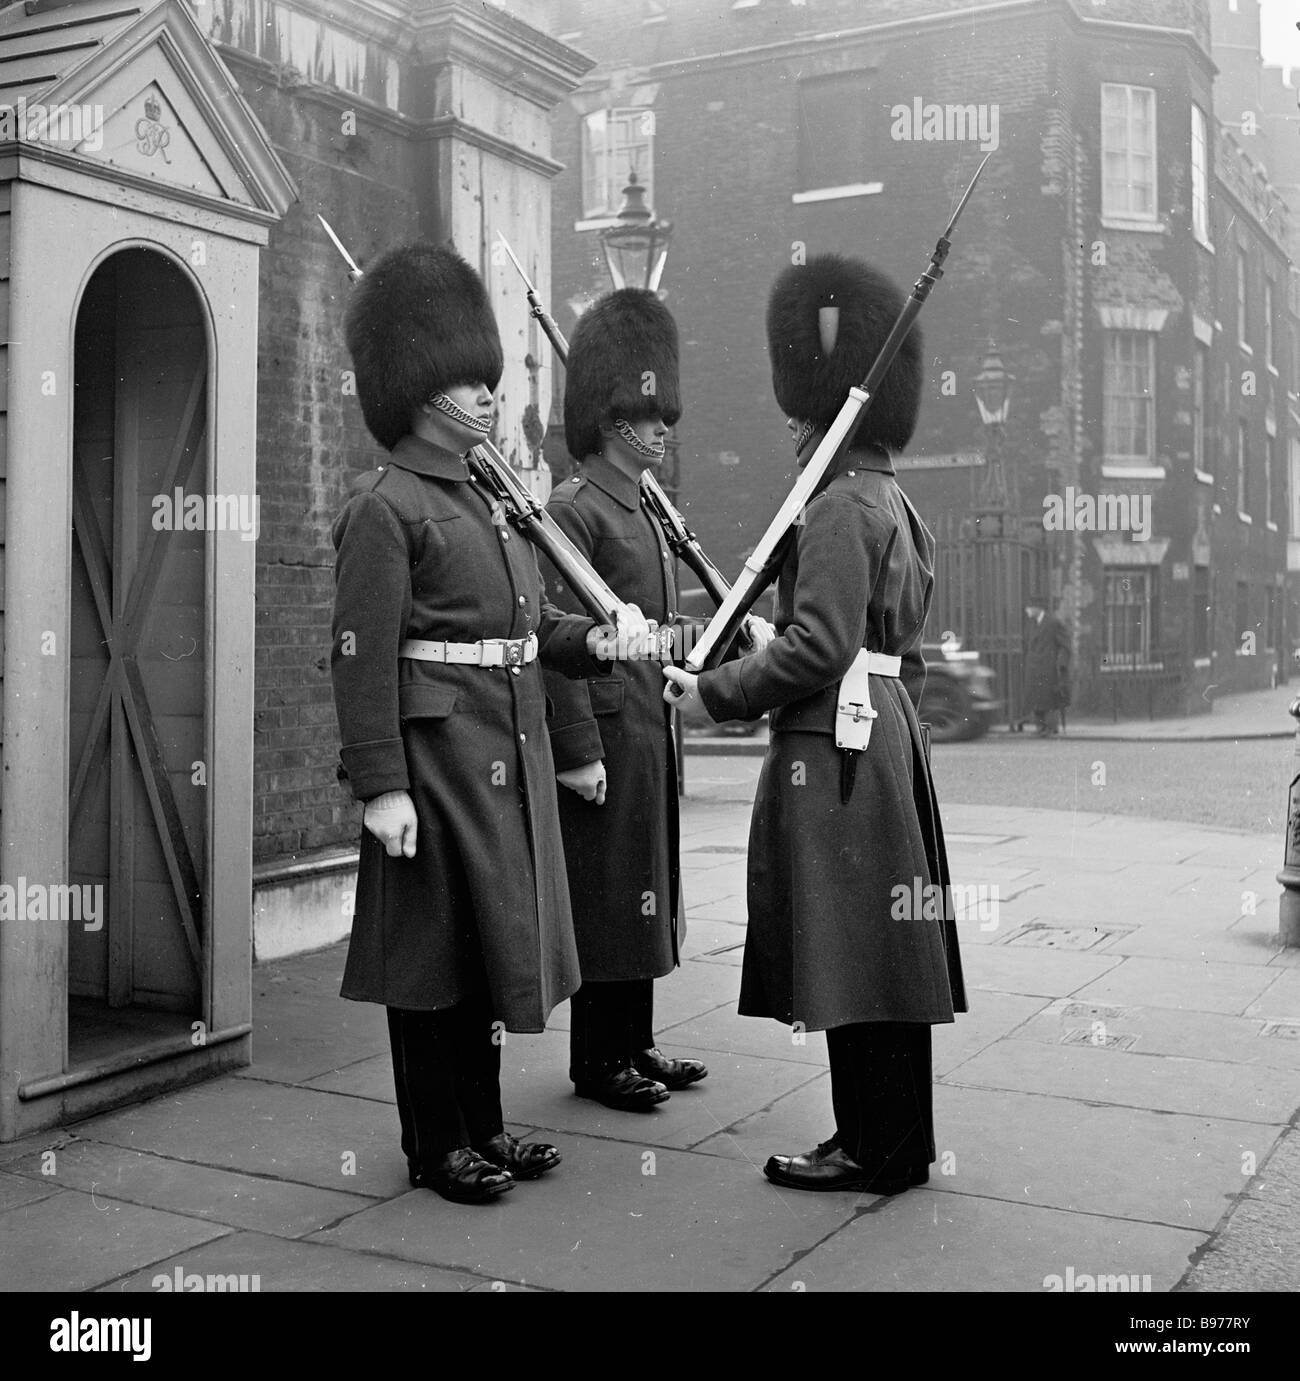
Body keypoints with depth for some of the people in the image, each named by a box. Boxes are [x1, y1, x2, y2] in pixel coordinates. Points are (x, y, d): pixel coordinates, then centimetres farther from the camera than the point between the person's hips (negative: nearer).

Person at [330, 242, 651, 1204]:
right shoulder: (384, 509, -10)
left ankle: (484, 1123, 27)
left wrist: (594, 640, 0)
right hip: (438, 753, -8)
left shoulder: (487, 501, 16)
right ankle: (437, 1144, 16)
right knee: (433, 947, 2)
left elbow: (525, 622, 20)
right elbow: (364, 657, -16)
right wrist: (381, 786, -20)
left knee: (495, 940, 14)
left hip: (512, 753, 9)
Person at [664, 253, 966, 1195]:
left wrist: (715, 692, -11)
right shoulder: (899, 509, 16)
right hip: (890, 738, 10)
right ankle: (894, 1139, 23)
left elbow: (819, 646, -21)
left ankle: (874, 1152, 8)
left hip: (836, 750, -10)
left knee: (853, 947, -2)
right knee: (885, 945, 13)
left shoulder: (839, 510, -13)